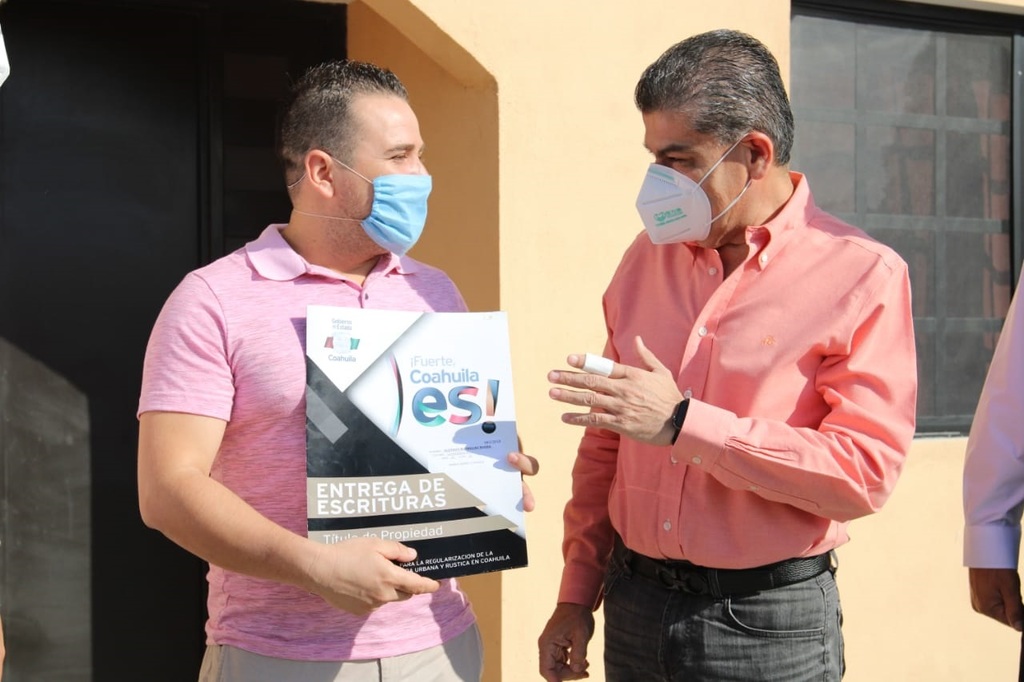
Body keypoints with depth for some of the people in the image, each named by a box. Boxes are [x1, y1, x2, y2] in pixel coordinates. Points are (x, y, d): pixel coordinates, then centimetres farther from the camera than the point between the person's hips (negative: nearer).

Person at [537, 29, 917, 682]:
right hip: (634, 600, 4)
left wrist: (682, 421, -23)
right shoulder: (648, 258, 5)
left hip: (770, 623, -4)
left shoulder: (864, 277, -10)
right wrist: (577, 594, 11)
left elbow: (864, 472, -18)